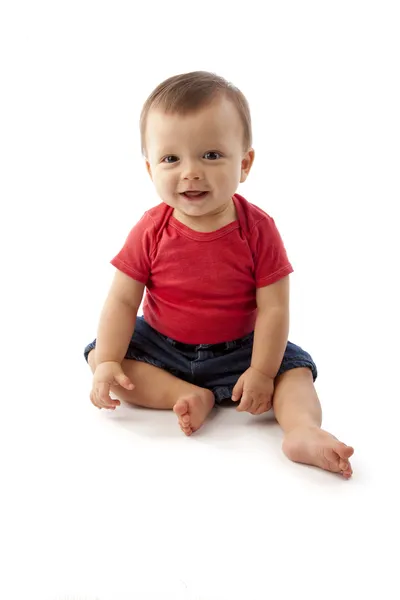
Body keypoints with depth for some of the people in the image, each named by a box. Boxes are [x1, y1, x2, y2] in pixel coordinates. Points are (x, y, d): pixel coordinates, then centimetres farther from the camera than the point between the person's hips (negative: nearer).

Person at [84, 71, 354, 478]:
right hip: (160, 346, 2)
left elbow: (273, 308, -17)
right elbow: (122, 300, -12)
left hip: (237, 351, -1)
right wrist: (108, 363, -22)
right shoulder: (151, 231, -14)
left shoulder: (258, 229, -17)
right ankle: (191, 396, -27)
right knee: (96, 355, -16)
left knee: (295, 369, -19)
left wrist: (262, 373, -22)